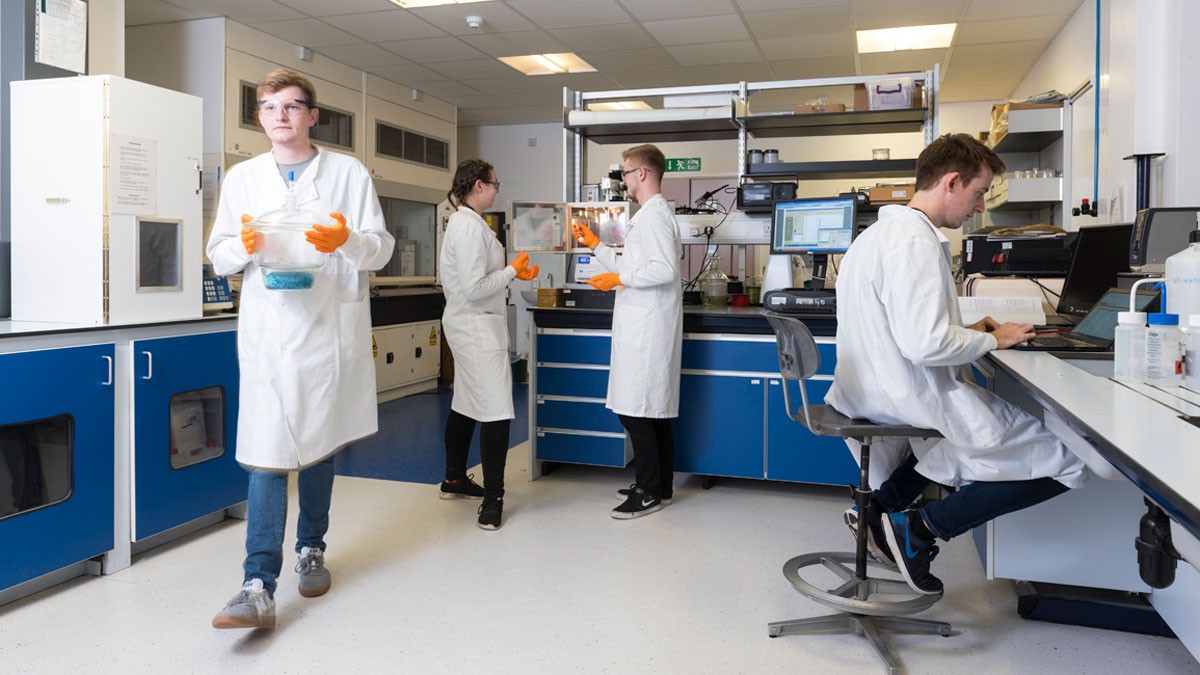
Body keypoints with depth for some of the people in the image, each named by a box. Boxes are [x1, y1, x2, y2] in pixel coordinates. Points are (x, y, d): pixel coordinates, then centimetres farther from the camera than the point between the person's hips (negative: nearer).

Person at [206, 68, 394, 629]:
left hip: (328, 328, 0)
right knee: (266, 456, -7)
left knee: (318, 446, 13)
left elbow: (381, 248, 2)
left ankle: (311, 550, 31)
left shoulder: (349, 174, 6)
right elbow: (219, 255, 11)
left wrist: (347, 240, -20)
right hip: (267, 332, 0)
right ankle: (259, 587, -7)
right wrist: (245, 246, -12)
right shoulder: (241, 178, 12)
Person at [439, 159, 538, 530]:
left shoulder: (461, 221, 13)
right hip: (477, 325, -11)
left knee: (466, 404, 19)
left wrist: (511, 272, 10)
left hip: (466, 324, 11)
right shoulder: (471, 225, -18)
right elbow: (475, 288, -22)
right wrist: (512, 270, -11)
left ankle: (454, 479, 32)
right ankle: (492, 499, -6)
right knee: (497, 413, -11)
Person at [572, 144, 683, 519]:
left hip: (647, 329, -11)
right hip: (644, 326, 11)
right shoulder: (650, 214, 20)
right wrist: (595, 245, 24)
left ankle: (649, 492, 1)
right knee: (653, 411, 13)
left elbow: (665, 269, -23)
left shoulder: (654, 215, -12)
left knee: (635, 410, -7)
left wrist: (619, 279, -15)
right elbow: (632, 266, 25)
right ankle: (659, 486, 21)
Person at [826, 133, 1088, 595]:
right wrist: (991, 341, -9)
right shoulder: (916, 241, -19)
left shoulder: (881, 232, 13)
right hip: (907, 398, -10)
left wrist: (967, 332, 13)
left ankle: (882, 505, 22)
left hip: (870, 392, 10)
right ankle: (920, 528, -3)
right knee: (1067, 462, -2)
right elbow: (925, 345, -26)